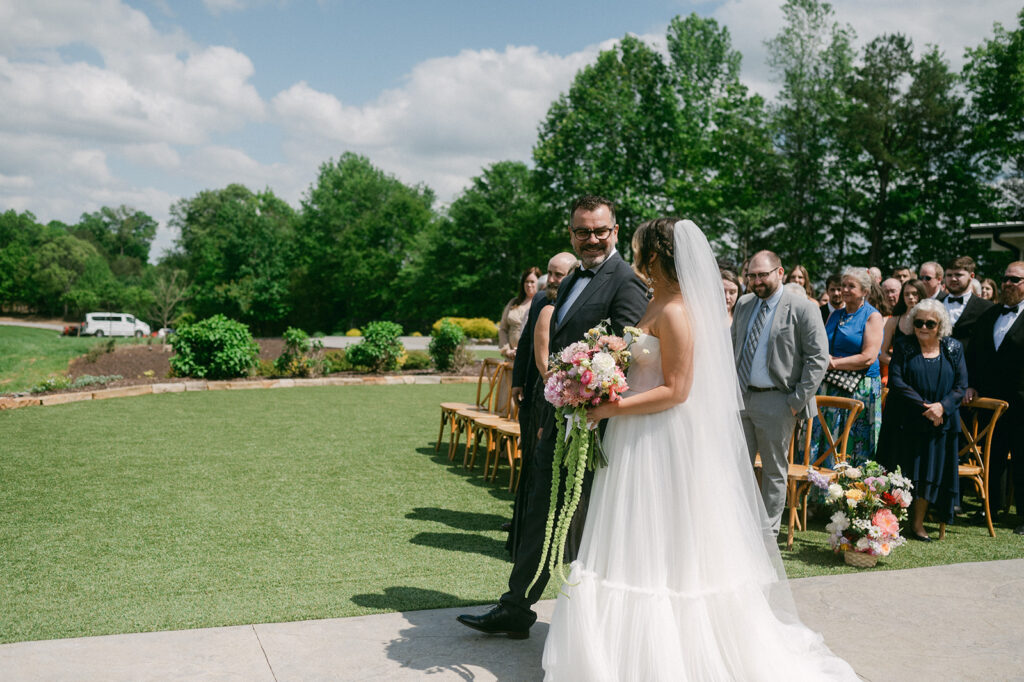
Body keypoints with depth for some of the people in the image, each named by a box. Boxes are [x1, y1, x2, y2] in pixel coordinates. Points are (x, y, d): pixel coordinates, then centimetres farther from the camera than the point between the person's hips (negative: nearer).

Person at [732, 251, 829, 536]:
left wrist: (798, 400, -13)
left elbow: (819, 357, -10)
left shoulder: (802, 308, -8)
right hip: (740, 397, 5)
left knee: (774, 470, 8)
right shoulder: (744, 304, 10)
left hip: (776, 401, -4)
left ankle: (768, 533, 19)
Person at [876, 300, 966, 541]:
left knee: (931, 472, 3)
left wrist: (943, 406, -16)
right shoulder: (903, 346, 0)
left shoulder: (953, 349, 6)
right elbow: (896, 381, -9)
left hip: (940, 422, 2)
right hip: (904, 421, -2)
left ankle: (917, 524, 12)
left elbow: (961, 385, 2)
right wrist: (924, 406, -17)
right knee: (902, 471, -1)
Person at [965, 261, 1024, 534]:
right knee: (991, 458, 13)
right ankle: (992, 506, 27)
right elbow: (973, 353, 17)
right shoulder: (988, 315, 14)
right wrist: (972, 385, 6)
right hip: (991, 399, 6)